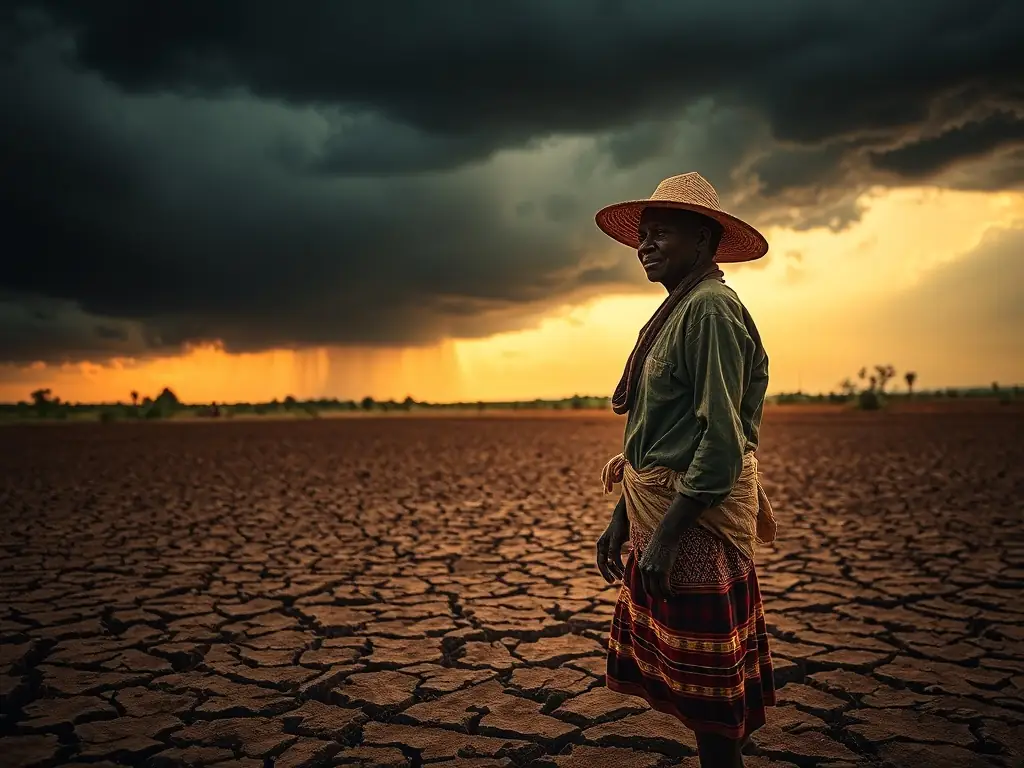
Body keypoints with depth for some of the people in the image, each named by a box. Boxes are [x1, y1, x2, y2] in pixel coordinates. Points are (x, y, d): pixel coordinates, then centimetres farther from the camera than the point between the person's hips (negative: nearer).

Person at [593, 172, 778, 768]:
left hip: (698, 517, -10)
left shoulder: (711, 307, -15)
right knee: (681, 677, 18)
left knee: (709, 696, 3)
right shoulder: (677, 310, 15)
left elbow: (722, 439, -22)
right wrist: (623, 518, 16)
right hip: (660, 510, 10)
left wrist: (665, 533, -22)